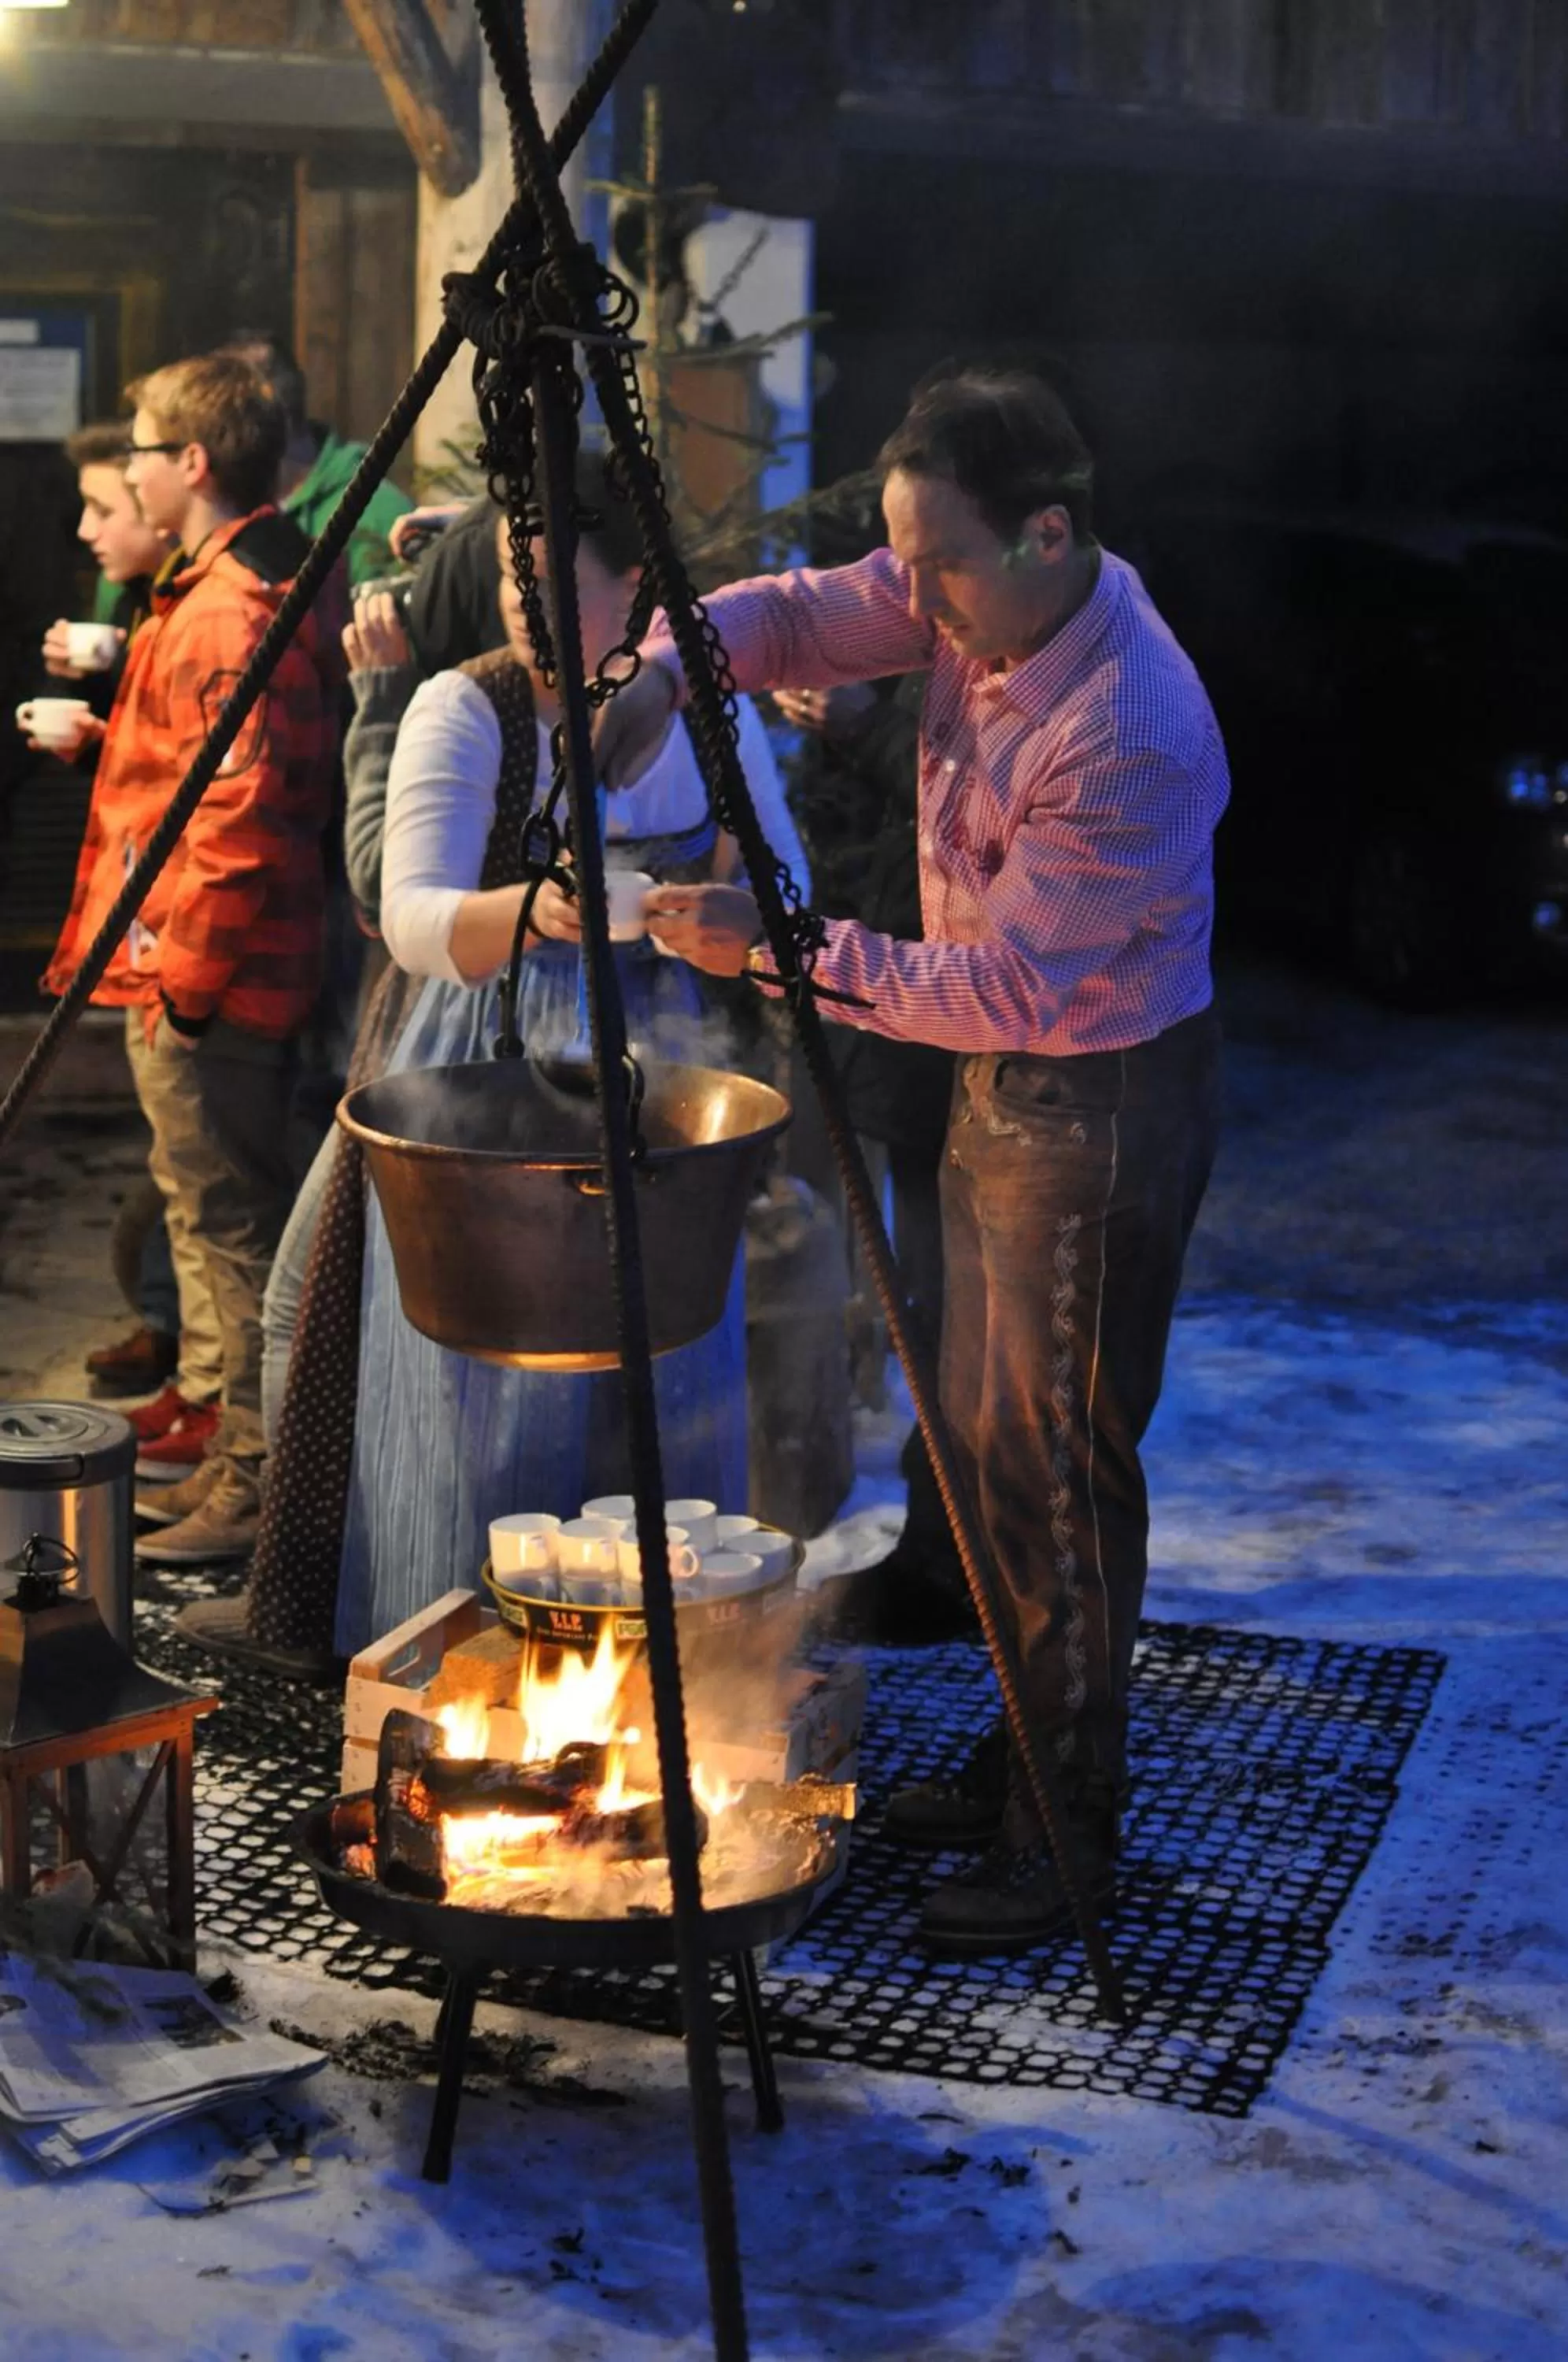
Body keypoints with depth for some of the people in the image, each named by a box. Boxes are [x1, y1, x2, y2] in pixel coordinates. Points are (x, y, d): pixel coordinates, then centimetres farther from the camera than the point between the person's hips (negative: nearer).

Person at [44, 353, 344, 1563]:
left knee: (229, 1224, -5)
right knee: (225, 1219, 17)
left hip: (201, 984, -11)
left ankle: (261, 1483, 1)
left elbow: (240, 812, -25)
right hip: (213, 976, 11)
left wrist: (183, 972, -21)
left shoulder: (225, 612, -19)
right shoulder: (265, 587, 14)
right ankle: (246, 1445, 27)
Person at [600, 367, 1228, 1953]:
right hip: (999, 1073, 9)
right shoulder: (972, 598, -4)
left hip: (1099, 1102, -9)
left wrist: (779, 952, -28)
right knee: (982, 1435, 17)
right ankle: (1022, 1757, 32)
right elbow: (800, 615, 3)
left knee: (1054, 1463, -3)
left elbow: (1009, 983, -29)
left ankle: (1067, 1836, 10)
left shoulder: (1130, 736, -30)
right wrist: (665, 673, -18)